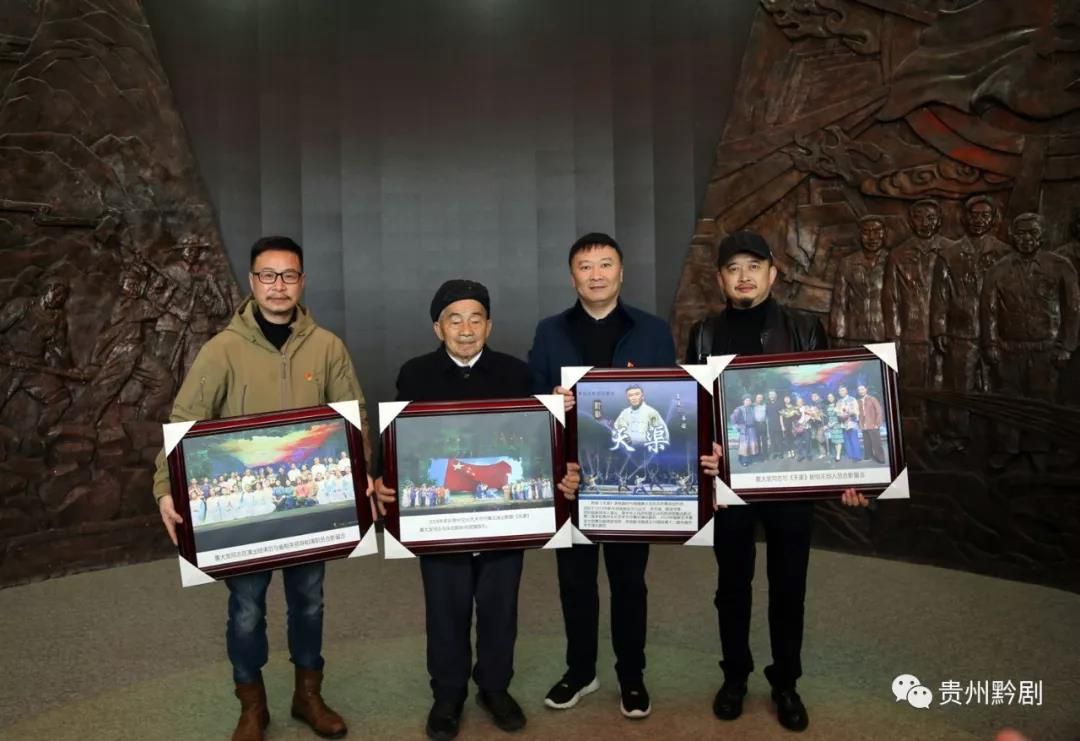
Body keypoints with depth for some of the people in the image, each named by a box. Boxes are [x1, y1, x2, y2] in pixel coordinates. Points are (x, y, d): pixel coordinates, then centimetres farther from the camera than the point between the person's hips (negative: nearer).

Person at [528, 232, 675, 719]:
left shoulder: (653, 331, 2)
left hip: (631, 477, -1)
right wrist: (551, 402, -17)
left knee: (628, 580, 11)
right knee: (574, 579, 12)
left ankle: (632, 676, 28)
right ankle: (579, 670, 31)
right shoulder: (549, 332, 5)